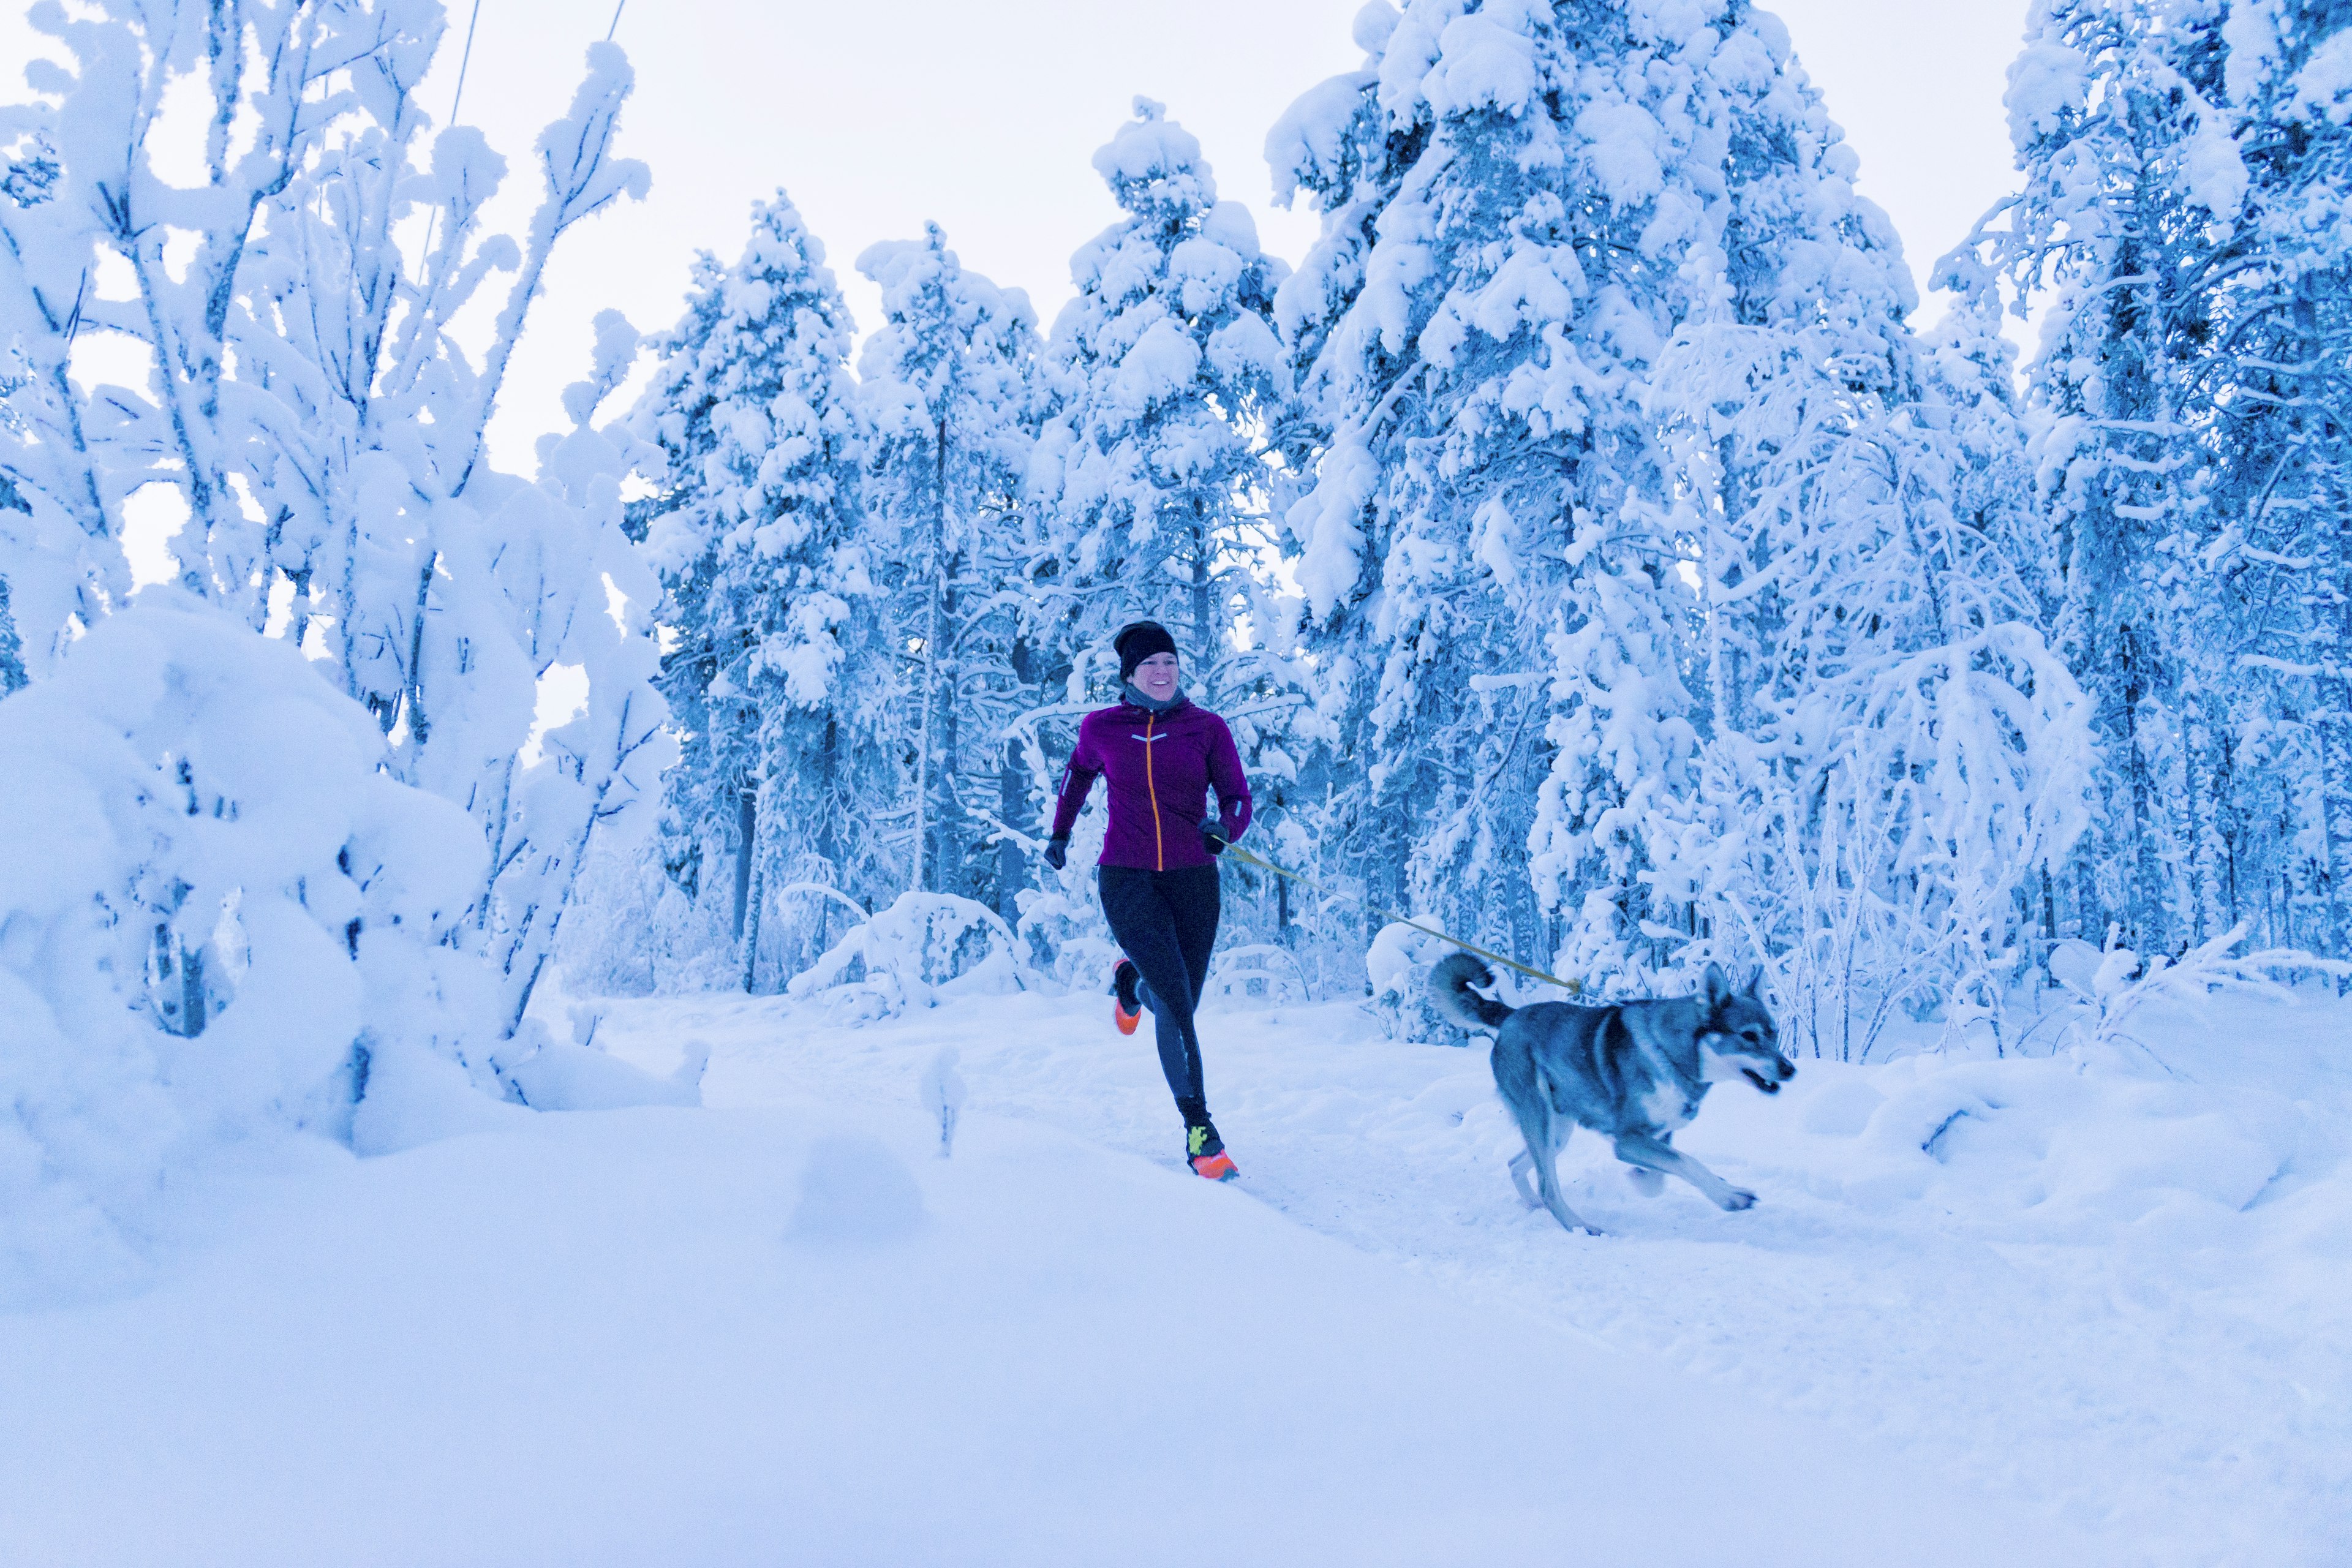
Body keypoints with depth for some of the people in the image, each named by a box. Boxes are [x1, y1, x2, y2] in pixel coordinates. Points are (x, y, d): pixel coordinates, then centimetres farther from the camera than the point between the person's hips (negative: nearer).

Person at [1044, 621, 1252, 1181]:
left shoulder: (1208, 728, 1)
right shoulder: (1102, 729, 3)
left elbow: (1238, 799, -1)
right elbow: (1079, 771, 23)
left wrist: (1224, 829, -22)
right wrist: (1060, 832, 29)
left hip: (1193, 879, 2)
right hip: (1127, 880, -2)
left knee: (1177, 1009, 10)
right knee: (1175, 1000, -17)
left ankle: (1132, 983, 47)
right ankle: (1200, 1131, -8)